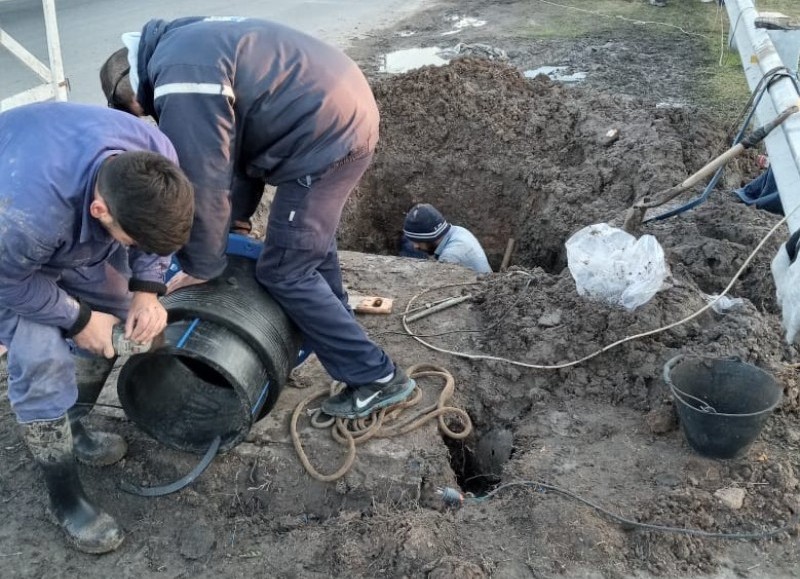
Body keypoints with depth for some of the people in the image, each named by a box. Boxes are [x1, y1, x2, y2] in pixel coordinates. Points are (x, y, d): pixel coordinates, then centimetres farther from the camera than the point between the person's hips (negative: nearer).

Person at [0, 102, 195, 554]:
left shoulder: (157, 157, -30)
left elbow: (155, 231, -10)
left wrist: (147, 290, -21)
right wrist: (77, 319, -20)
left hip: (77, 228, 6)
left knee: (113, 317, 4)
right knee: (42, 358, -16)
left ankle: (71, 428, 29)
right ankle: (65, 499, 1)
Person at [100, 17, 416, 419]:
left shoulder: (181, 84, -17)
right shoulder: (183, 45, 16)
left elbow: (203, 183, -15)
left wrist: (200, 266, -2)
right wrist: (239, 216, 20)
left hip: (326, 136, -11)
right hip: (347, 110, 11)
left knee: (285, 272, -3)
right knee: (311, 238, 28)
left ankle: (376, 377, 4)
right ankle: (336, 332, 48)